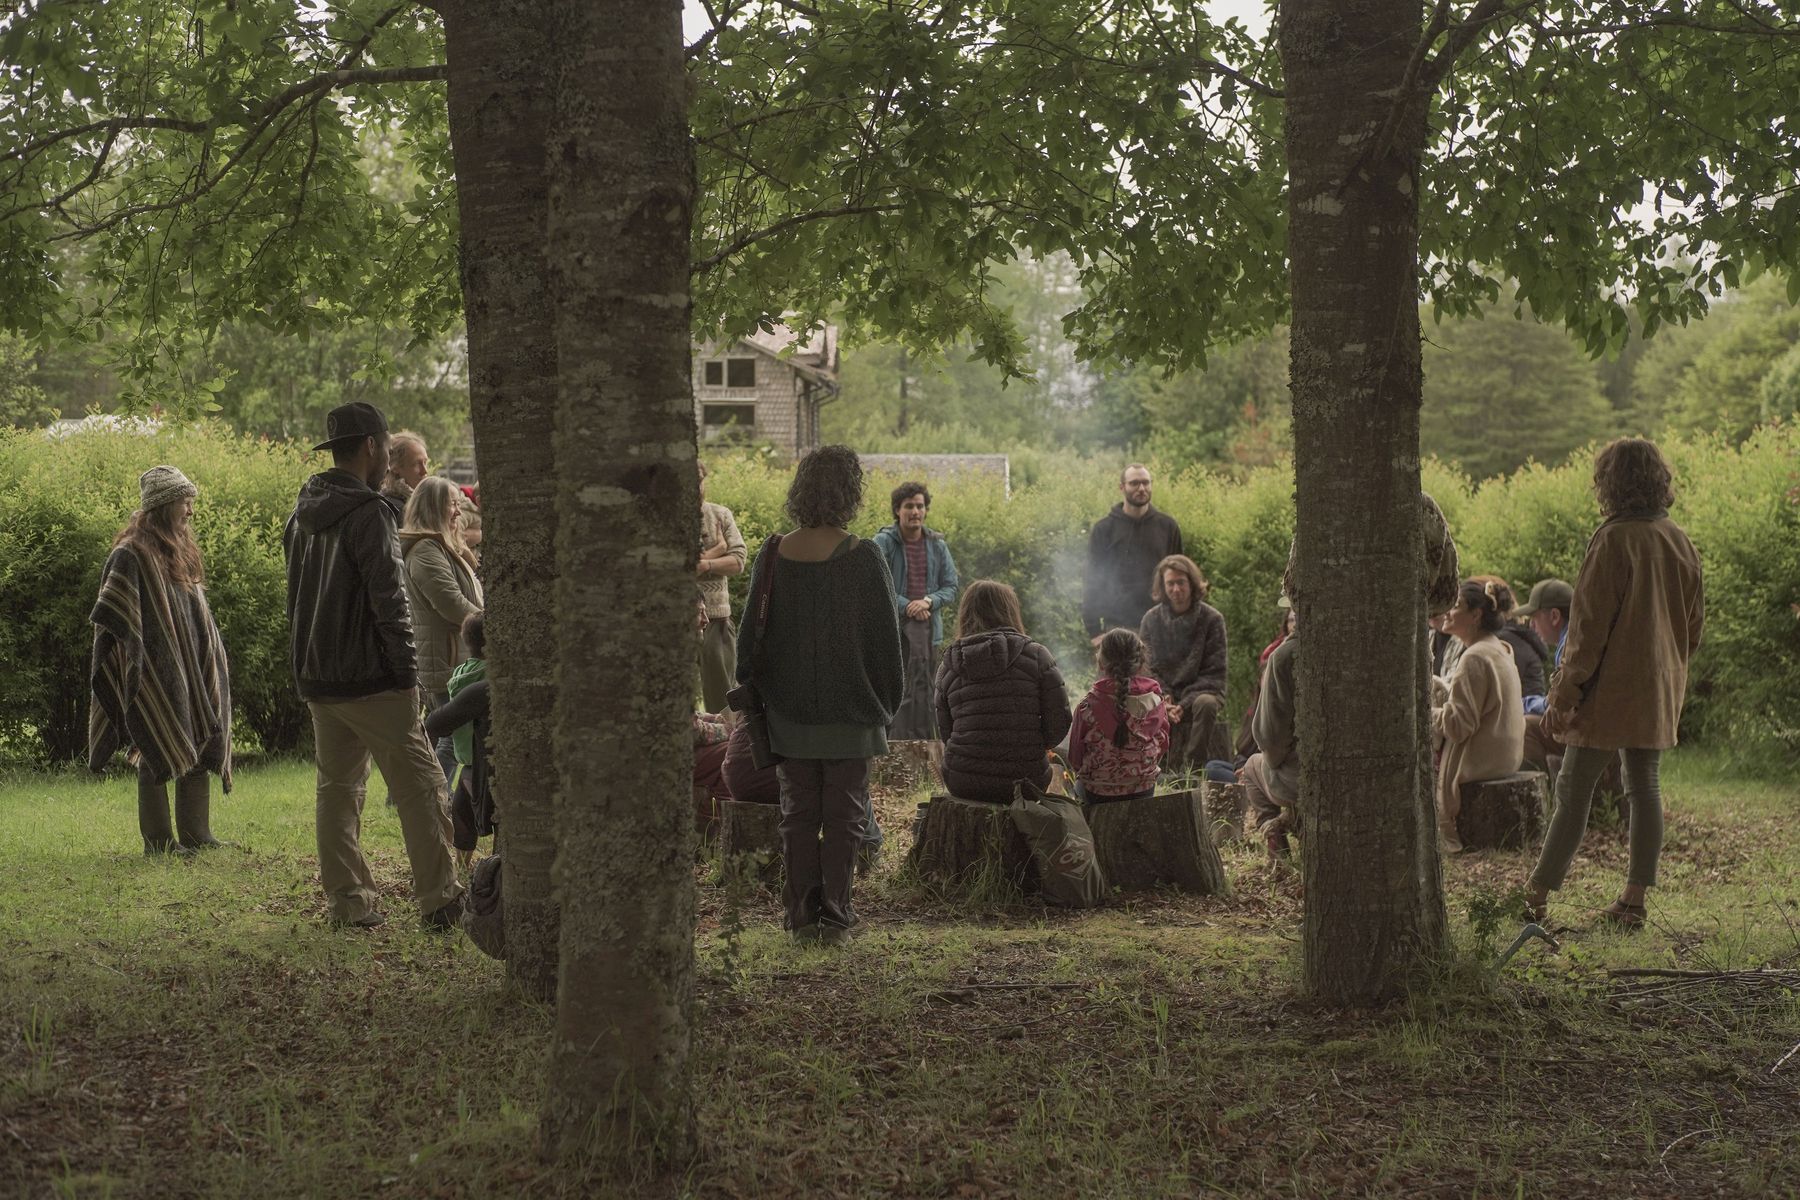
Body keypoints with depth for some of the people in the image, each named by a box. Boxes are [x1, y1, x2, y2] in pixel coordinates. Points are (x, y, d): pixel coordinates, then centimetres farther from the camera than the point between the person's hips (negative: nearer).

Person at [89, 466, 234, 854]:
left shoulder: (181, 552, 14)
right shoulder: (131, 555, -13)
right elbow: (112, 619, -15)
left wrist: (212, 658, 18)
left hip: (190, 670, 9)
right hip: (155, 673, -9)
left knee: (199, 749, 10)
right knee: (159, 754, -3)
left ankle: (196, 834, 16)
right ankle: (158, 840, 4)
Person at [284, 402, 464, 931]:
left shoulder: (303, 513, 12)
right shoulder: (367, 514, -15)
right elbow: (388, 601, -18)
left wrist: (307, 670, 20)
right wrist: (406, 672, -12)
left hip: (317, 679, 8)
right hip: (369, 679, -8)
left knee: (337, 788, 12)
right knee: (418, 784, -2)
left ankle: (347, 902, 14)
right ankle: (439, 898, -2)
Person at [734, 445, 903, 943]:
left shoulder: (773, 556, -3)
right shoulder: (862, 557, -12)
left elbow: (751, 633, 3)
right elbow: (885, 637, -6)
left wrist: (754, 689, 15)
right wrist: (887, 701, 5)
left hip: (788, 710, 3)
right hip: (850, 712, -3)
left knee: (798, 811, 12)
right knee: (843, 813, 6)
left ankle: (801, 913, 12)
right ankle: (835, 914, 7)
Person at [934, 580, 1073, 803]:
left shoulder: (948, 666, 4)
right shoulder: (1036, 656, -3)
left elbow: (945, 731, 7)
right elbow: (1059, 721, -4)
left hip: (962, 784, 2)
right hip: (1023, 782, -2)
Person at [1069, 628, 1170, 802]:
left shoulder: (1089, 705, -21)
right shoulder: (1155, 700, -13)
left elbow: (1075, 757, -9)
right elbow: (1162, 743, 2)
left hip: (1097, 793, -3)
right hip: (1145, 791, 3)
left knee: (1079, 786, 31)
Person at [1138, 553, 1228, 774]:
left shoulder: (1212, 619, -4)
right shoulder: (1152, 619, 4)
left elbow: (1214, 673, -5)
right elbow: (1147, 669, 4)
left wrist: (1184, 704, -16)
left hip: (1200, 691, -2)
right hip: (1164, 694, 2)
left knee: (1206, 704, -37)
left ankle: (1192, 766, -27)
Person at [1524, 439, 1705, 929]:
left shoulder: (1614, 539, -15)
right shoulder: (1680, 542, 7)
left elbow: (1589, 624, -17)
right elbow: (1694, 623, 13)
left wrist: (1563, 694, -14)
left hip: (1609, 689, -7)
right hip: (1659, 694, 7)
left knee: (1573, 792, -3)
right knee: (1644, 787, 10)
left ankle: (1536, 895, 1)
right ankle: (1634, 900, 11)